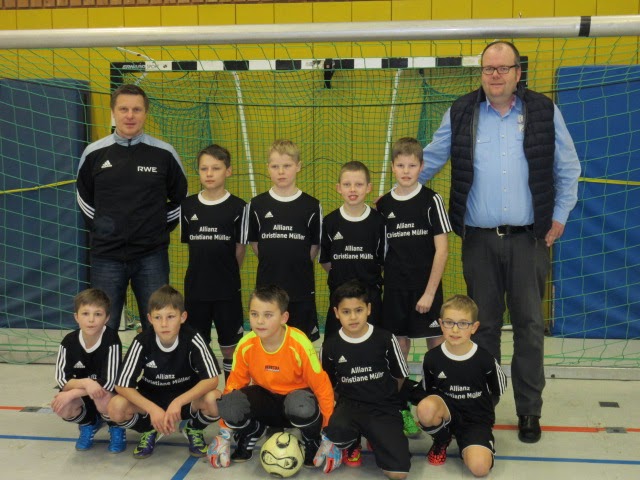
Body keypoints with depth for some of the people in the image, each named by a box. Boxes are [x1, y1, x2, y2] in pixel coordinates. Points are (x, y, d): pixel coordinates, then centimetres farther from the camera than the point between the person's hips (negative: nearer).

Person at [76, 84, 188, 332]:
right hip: (106, 256, 1)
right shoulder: (94, 153, 1)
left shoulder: (164, 153, -2)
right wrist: (99, 228, 9)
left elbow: (181, 197, 12)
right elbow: (84, 197, 17)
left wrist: (162, 228, 5)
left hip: (152, 256, -1)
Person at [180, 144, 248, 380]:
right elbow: (190, 244, 9)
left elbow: (240, 249, -2)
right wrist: (205, 272, 7)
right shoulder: (188, 206, 2)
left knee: (229, 346, 8)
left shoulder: (238, 207, -7)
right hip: (195, 288, 3)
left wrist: (227, 275, 5)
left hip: (228, 290, -2)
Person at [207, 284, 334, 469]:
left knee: (302, 407, -40)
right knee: (229, 405, -29)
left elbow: (322, 386, -19)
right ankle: (248, 438, 6)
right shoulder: (245, 346, -18)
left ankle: (313, 443, -4)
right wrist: (223, 435, -4)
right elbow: (233, 385, -5)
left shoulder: (300, 345, -27)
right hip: (265, 397, 3)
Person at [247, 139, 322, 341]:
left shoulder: (311, 205, -3)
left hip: (302, 288, -1)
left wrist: (297, 265, 3)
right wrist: (272, 265, 5)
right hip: (267, 286, 1)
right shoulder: (257, 205, 0)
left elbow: (315, 246, 3)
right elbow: (254, 243, 8)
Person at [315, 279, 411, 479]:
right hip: (350, 404, 1)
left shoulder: (385, 339, -5)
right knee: (336, 430, -36)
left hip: (384, 407, -1)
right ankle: (351, 444, 3)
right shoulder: (331, 345, -1)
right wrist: (329, 413, 4)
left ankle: (375, 437, 16)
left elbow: (400, 377, 7)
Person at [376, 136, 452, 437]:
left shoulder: (431, 201, -5)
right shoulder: (383, 205, 4)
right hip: (395, 288, 3)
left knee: (436, 345, 4)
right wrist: (378, 285, 4)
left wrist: (430, 291, -11)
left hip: (426, 288, -3)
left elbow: (441, 248, -8)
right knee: (399, 347, 8)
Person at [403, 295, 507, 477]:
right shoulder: (432, 358, -11)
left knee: (480, 467, -27)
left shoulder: (485, 359, -15)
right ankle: (441, 441, 2)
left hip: (477, 419, -1)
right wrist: (403, 386, -10)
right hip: (444, 411, 2)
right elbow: (425, 390, 4)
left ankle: (466, 446, 12)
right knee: (426, 407, -34)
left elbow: (498, 389, 4)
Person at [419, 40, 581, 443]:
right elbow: (430, 160, 11)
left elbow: (567, 168, 9)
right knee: (483, 325, 10)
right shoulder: (461, 113, 4)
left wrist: (560, 216, 5)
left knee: (530, 326, 4)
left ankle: (529, 411, 17)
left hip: (529, 239, 0)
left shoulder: (544, 111, 3)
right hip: (479, 239, 1)